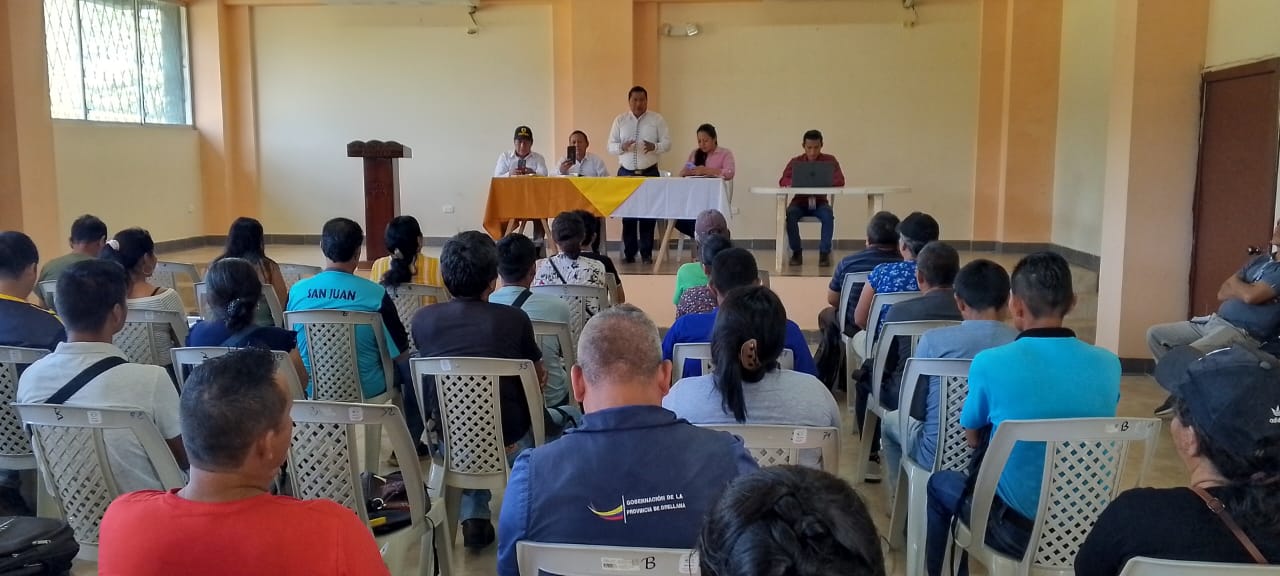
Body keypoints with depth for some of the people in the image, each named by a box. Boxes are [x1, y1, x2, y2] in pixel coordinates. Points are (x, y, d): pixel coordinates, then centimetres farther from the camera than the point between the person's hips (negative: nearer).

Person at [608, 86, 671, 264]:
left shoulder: (657, 119, 3)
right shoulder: (620, 120, 7)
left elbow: (667, 143, 0)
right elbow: (610, 146, 6)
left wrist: (654, 147, -21)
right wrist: (622, 147, -16)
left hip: (650, 173, -1)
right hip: (626, 172, 1)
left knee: (649, 213, -1)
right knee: (627, 213, 0)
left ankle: (646, 253, 7)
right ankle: (629, 253, 7)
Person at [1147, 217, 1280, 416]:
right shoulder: (1260, 260, 17)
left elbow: (1251, 296, -23)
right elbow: (1222, 293, 13)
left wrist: (1235, 283, -1)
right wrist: (1244, 289, -9)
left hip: (1242, 333, -9)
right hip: (1214, 322, 10)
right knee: (1155, 334, 7)